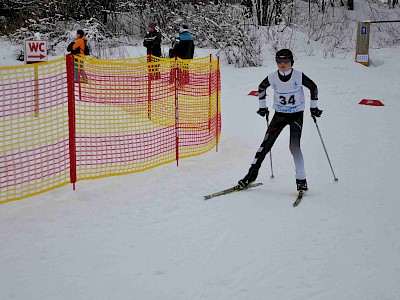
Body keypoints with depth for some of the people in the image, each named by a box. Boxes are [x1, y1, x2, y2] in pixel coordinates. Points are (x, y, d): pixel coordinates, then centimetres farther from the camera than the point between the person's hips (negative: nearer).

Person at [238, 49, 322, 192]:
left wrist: (313, 107, 2)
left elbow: (313, 87, 1)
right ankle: (252, 173, 3)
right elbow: (261, 87, 12)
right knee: (266, 143, -4)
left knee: (294, 147, -11)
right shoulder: (272, 77, -8)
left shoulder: (299, 76, -14)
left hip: (296, 115, -2)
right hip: (279, 114, 2)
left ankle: (301, 180, -1)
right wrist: (262, 106, 13)